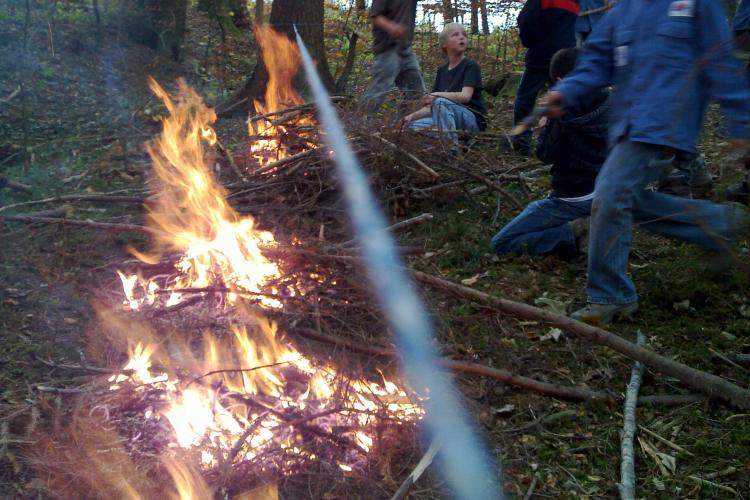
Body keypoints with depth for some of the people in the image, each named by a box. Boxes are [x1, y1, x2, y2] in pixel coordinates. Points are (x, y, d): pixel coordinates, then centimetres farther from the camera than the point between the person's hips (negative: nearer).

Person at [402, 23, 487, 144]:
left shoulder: (471, 66, -5)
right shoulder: (442, 70, 13)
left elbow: (465, 96, -21)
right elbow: (433, 107, 10)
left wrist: (437, 95, -34)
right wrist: (412, 115, -7)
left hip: (472, 120, -6)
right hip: (446, 120, 6)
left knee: (440, 102, -32)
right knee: (413, 126, -11)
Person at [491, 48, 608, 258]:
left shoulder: (564, 109, -16)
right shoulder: (607, 103, 2)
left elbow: (546, 154, -10)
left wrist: (546, 123, 4)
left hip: (573, 198, -8)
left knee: (500, 244, -3)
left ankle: (572, 232, -13)